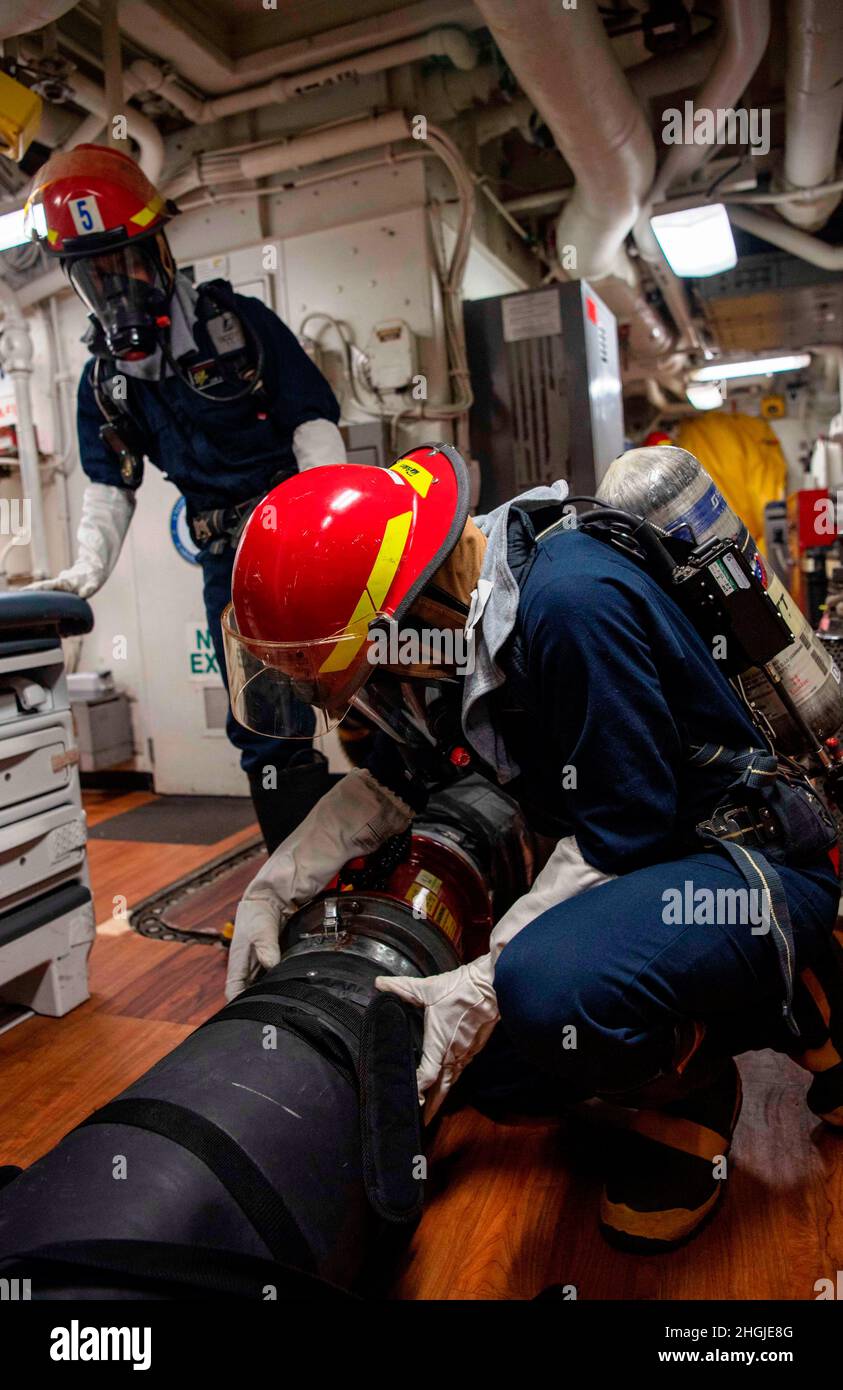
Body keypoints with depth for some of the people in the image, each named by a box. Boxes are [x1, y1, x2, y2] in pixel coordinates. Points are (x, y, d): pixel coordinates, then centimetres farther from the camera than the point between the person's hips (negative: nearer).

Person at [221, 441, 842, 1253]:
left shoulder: (569, 602, -28)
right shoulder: (452, 609, 0)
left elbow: (621, 831, -26)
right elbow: (396, 782, 9)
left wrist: (484, 983, -24)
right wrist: (277, 883, -1)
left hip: (749, 864, -9)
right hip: (628, 860, 9)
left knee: (547, 990, -37)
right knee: (473, 1049, 6)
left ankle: (681, 1093, -2)